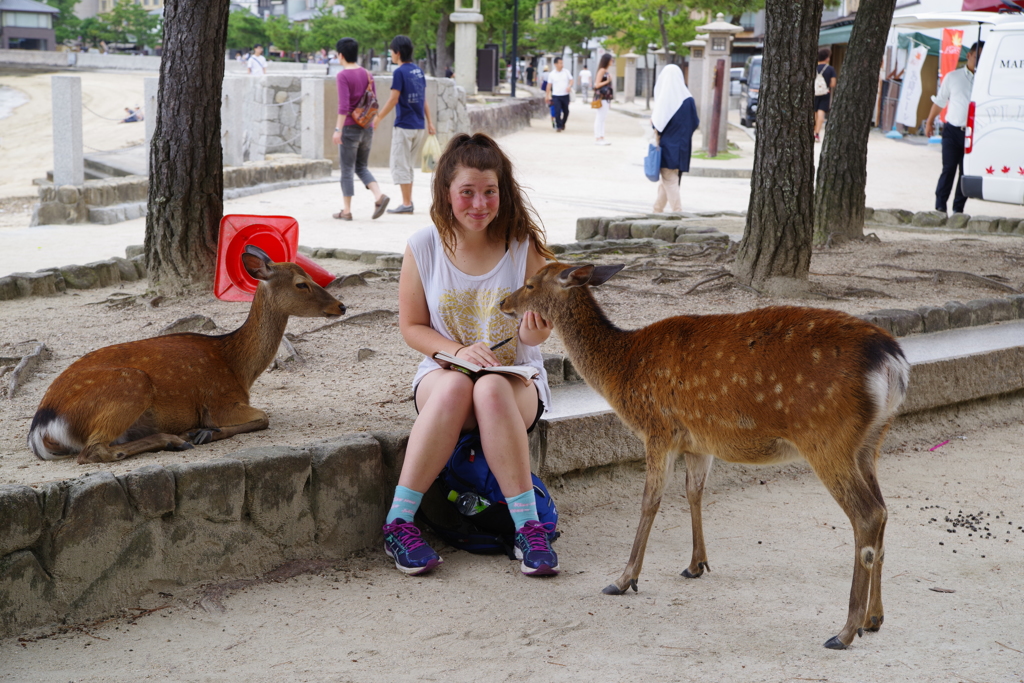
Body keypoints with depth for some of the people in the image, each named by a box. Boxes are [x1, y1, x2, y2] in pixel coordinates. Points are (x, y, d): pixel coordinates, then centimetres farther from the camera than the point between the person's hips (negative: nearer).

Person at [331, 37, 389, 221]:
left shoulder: (342, 75, -10)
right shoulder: (367, 74, 8)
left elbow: (343, 105, -19)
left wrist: (338, 129, -18)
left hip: (350, 128, -6)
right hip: (367, 128, 6)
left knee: (347, 170, 2)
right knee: (361, 167, 15)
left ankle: (346, 211, 5)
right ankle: (379, 195, -7)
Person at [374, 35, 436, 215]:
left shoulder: (399, 72, -12)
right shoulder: (418, 71, 10)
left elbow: (393, 100, -15)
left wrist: (378, 118, -8)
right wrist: (429, 122, 16)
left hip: (404, 125, -8)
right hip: (418, 126, 8)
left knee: (400, 166, -1)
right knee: (408, 165, 16)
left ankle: (406, 204, -1)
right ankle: (408, 202, 17)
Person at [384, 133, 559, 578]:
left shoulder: (524, 244, -3)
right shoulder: (423, 248, -3)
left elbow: (540, 324, -1)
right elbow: (411, 327, 4)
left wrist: (532, 332, -27)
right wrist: (458, 350, -14)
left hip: (517, 378, 0)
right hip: (444, 372, 0)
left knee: (491, 391, -36)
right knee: (454, 387, -36)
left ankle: (529, 528, -33)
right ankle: (399, 523, -31)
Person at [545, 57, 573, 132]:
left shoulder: (566, 71, 2)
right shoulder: (551, 74, 0)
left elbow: (571, 80, 4)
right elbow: (549, 85, 5)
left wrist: (569, 86, -18)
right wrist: (548, 96, 3)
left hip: (565, 95, 2)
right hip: (556, 96, -2)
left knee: (566, 111, 10)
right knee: (557, 111, -13)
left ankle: (563, 123, 35)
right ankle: (558, 126, -5)